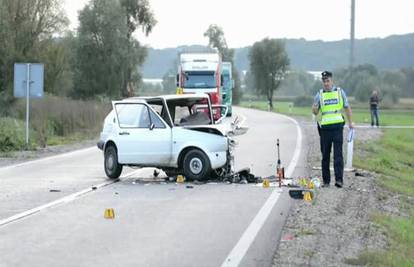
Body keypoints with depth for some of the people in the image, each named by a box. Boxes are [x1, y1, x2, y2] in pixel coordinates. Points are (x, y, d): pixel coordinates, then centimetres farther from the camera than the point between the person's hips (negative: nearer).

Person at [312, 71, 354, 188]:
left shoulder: (340, 92, 8)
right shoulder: (319, 94, 9)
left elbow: (347, 108, 14)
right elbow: (315, 112, 8)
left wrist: (350, 122, 7)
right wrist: (314, 108, -16)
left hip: (337, 127, -2)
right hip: (325, 128, 2)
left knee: (338, 154, -8)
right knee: (325, 155, 5)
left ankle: (339, 180, -11)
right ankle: (326, 180, 12)